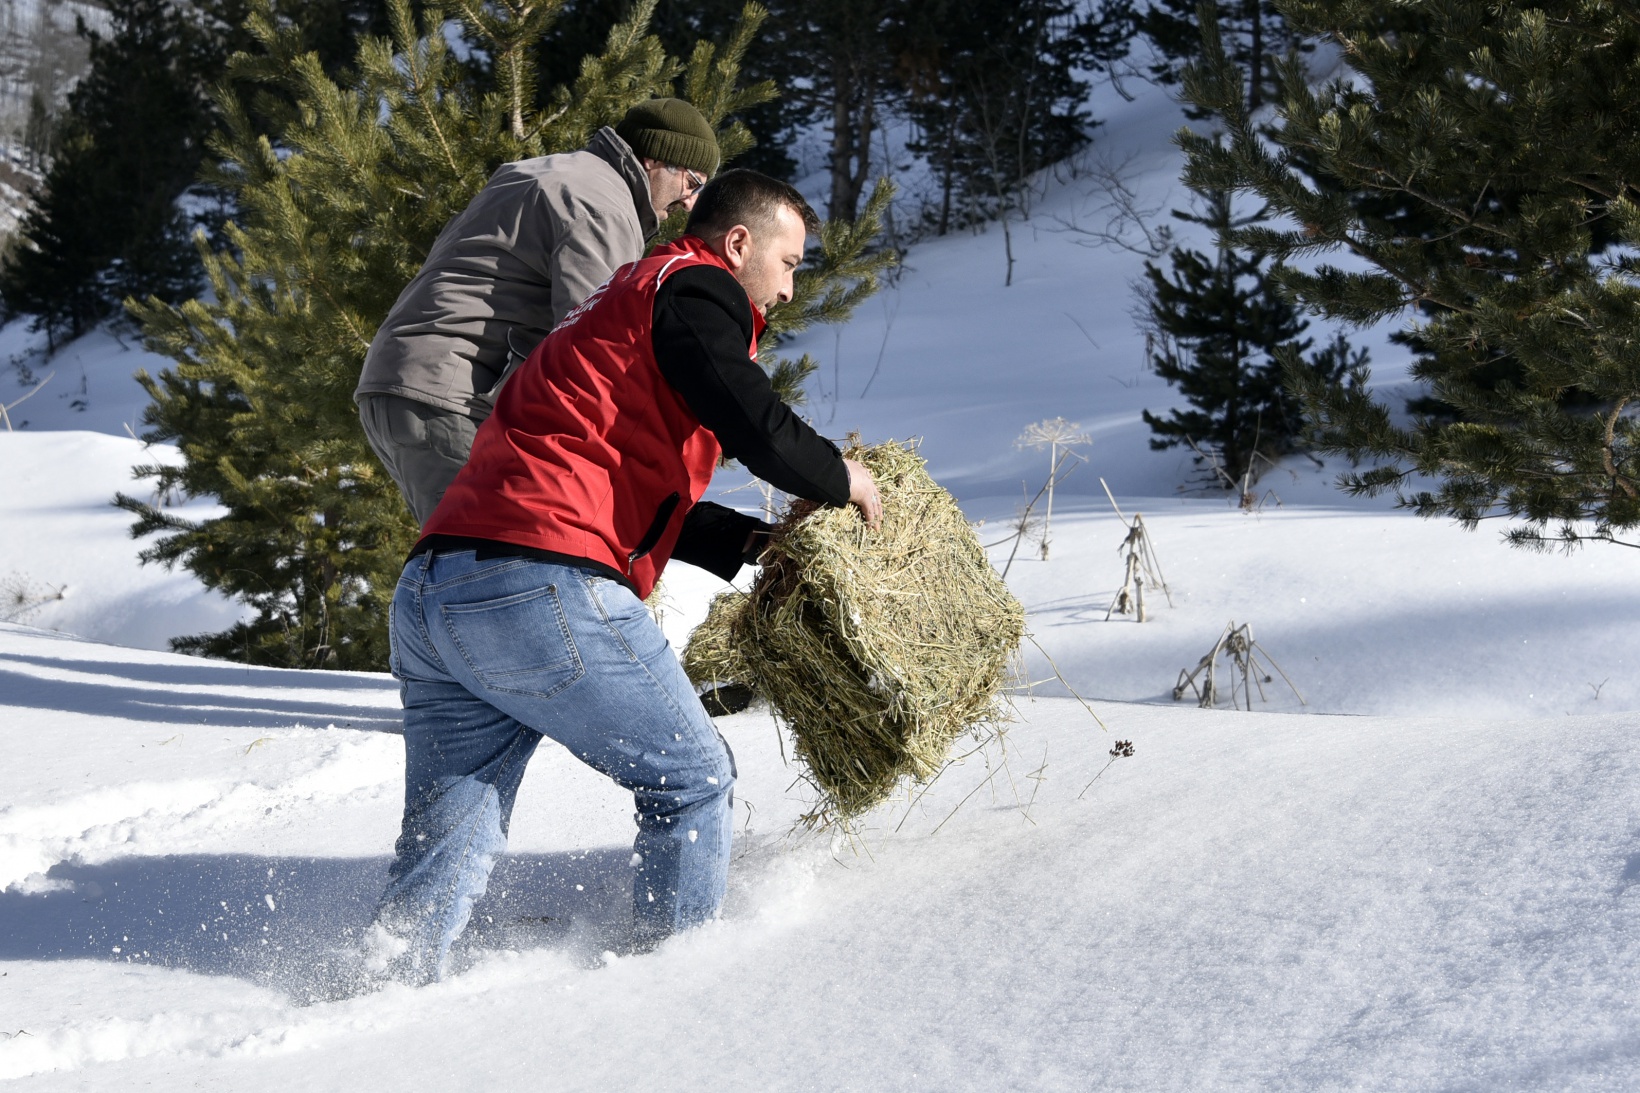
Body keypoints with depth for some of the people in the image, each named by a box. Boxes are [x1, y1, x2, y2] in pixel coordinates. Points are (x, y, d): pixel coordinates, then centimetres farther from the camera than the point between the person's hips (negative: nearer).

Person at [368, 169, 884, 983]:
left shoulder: (624, 299, 34)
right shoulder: (695, 289, 3)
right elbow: (759, 428, -11)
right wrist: (840, 479, 8)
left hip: (427, 598, 9)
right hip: (542, 593, -9)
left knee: (447, 845, 10)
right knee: (692, 782, 10)